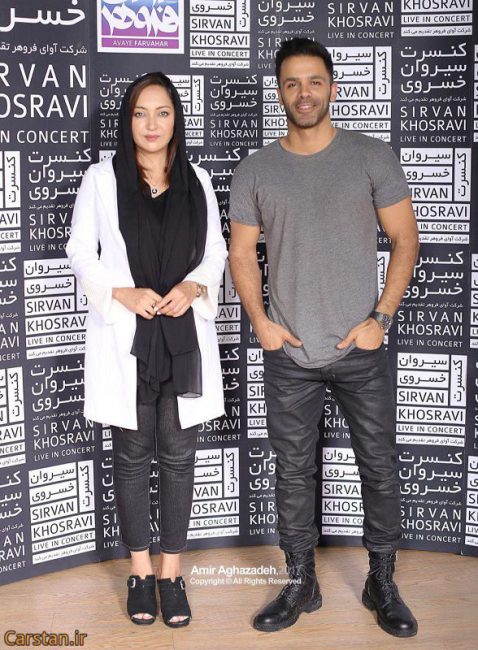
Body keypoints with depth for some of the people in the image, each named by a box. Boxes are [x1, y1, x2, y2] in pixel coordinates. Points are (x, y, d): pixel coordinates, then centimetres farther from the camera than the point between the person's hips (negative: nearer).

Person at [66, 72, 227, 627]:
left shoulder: (196, 181, 8)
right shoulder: (101, 179, 2)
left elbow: (216, 251, 10)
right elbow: (80, 253, 1)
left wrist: (194, 287, -10)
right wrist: (124, 293, -14)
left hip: (185, 336, 2)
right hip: (124, 337, -1)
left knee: (178, 454, 6)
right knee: (132, 455, 8)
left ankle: (171, 571, 20)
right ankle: (140, 571, 22)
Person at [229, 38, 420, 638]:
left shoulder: (372, 158, -1)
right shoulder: (254, 172, 4)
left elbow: (405, 239, 1)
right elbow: (242, 252, 9)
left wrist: (381, 318, -8)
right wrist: (260, 321, -4)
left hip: (363, 348, -1)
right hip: (290, 354, 1)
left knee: (380, 468, 7)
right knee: (293, 471, 9)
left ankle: (382, 584, 25)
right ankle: (300, 584, 25)